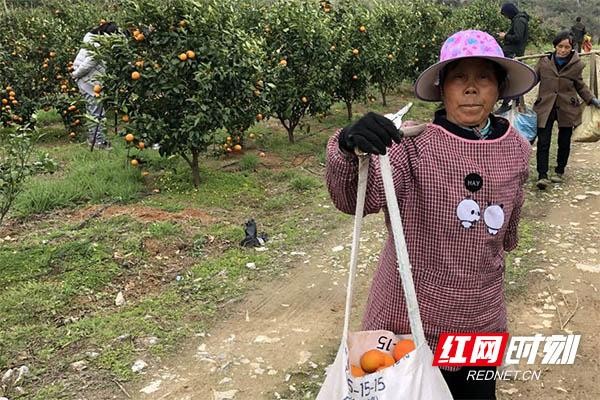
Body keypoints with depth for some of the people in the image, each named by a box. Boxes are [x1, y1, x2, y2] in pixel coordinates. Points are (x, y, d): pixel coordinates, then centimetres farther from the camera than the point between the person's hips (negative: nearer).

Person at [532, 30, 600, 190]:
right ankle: (542, 175, -6)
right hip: (545, 107, -1)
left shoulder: (576, 64, 0)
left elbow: (580, 86, 12)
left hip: (567, 109, 1)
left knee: (564, 143, 11)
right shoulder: (544, 61, -2)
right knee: (543, 142, -8)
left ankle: (560, 171, 28)